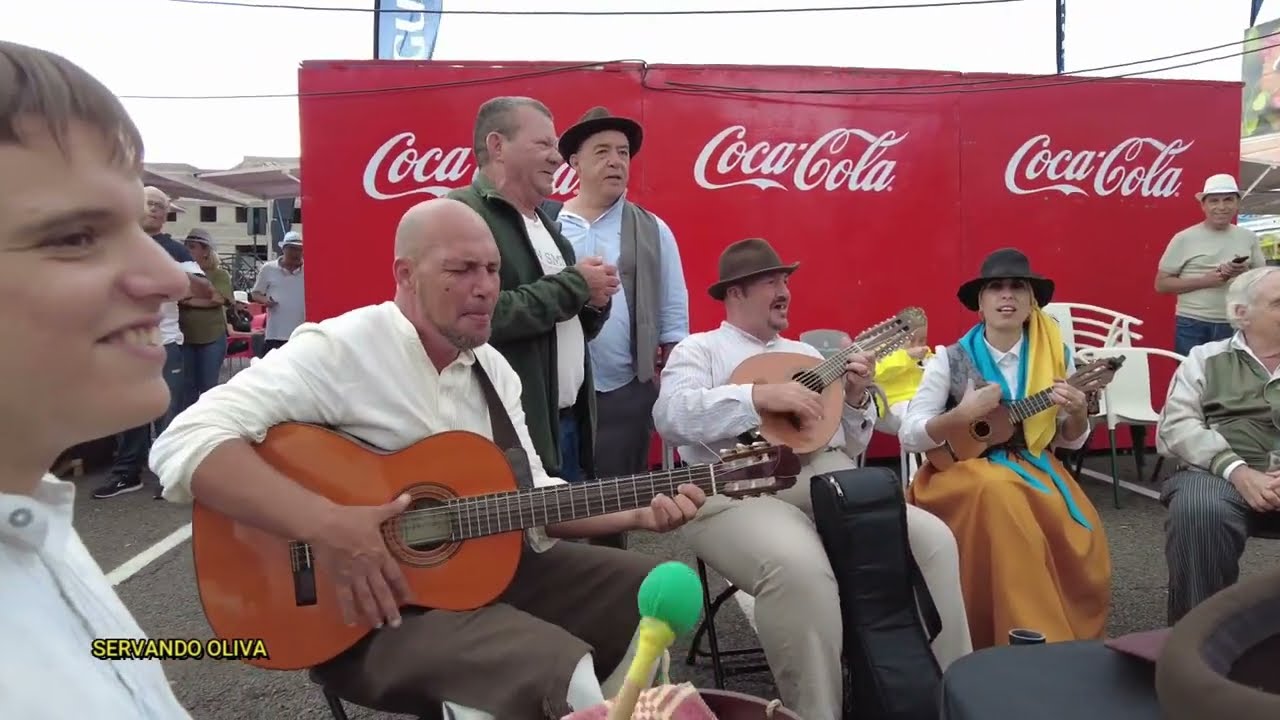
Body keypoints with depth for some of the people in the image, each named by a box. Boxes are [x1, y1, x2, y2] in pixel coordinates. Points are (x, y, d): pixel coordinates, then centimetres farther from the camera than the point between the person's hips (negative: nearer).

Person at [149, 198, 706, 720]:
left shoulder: (492, 367, 8)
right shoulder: (339, 349, -17)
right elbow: (185, 445, -26)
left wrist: (634, 513, -4)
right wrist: (326, 526, -34)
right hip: (367, 605, -7)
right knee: (556, 668, -30)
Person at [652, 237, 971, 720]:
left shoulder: (806, 352, 28)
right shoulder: (699, 349, 12)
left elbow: (851, 447, 26)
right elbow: (671, 415, -11)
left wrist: (856, 400, 5)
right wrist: (761, 396, -19)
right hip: (742, 490, -5)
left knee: (934, 539, -16)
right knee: (800, 567, -37)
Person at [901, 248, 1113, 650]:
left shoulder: (1055, 356, 3)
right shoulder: (951, 360, -5)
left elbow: (1068, 442, 11)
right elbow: (909, 436, -8)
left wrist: (1077, 415, -12)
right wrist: (964, 414, -23)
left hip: (1032, 465, 3)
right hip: (965, 469, -3)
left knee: (1081, 534, -27)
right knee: (999, 494, -36)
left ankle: (1074, 640, 0)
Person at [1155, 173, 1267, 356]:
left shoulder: (1248, 238, 8)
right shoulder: (1184, 239, -3)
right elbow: (1161, 284, -4)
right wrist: (1205, 280, -16)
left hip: (1236, 327, 3)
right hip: (1192, 327, -3)